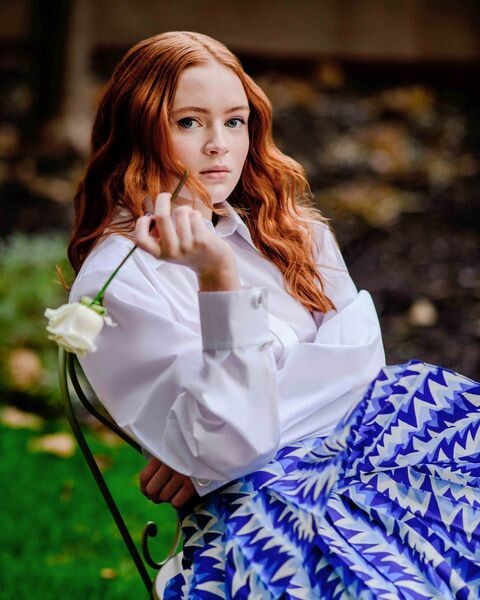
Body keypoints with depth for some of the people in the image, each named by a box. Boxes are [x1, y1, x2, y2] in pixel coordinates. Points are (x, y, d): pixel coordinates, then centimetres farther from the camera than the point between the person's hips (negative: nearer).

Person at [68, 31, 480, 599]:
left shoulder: (287, 229, 15)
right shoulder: (117, 279, -5)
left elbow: (359, 354, 2)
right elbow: (228, 447, -13)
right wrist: (218, 277, -24)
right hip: (255, 490, -6)